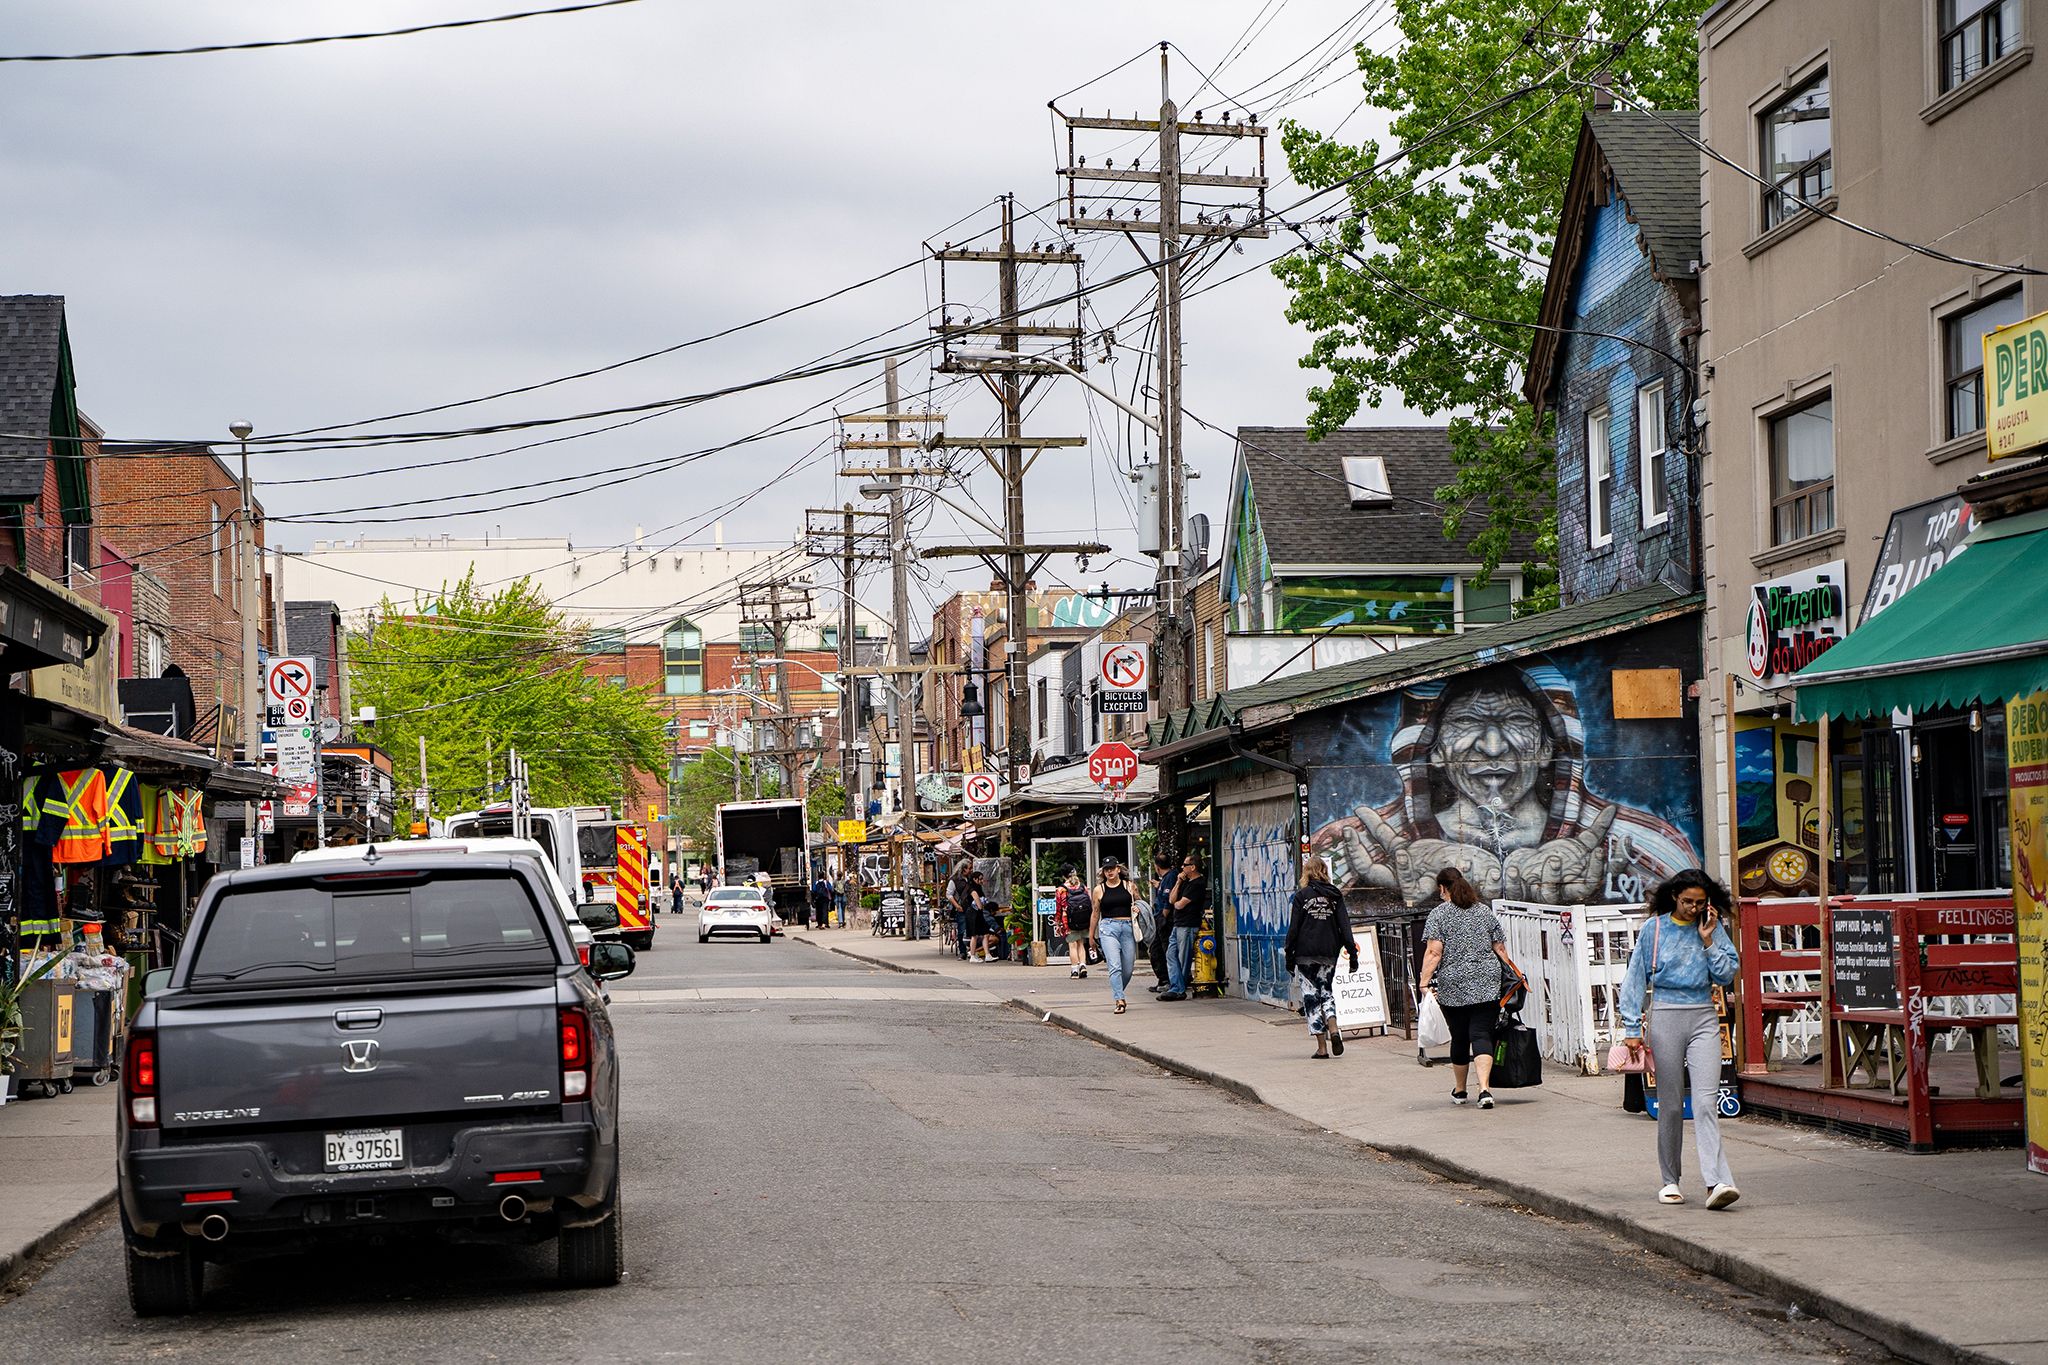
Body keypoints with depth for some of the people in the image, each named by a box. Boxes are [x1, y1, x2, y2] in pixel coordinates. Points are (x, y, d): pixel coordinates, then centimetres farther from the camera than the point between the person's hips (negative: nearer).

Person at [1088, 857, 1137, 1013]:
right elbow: (1095, 914, 16)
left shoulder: (1128, 886, 10)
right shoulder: (1099, 890, 9)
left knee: (1128, 969, 4)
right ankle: (1119, 1001, -18)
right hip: (1108, 927, -2)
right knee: (1115, 966, -15)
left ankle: (1117, 993, 29)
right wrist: (1091, 937, 18)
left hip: (1128, 927, 2)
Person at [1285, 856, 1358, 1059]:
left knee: (1311, 996, 2)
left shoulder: (1302, 896, -4)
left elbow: (1293, 929, -5)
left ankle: (1322, 1048, -2)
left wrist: (1289, 956, 1)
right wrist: (1352, 953, 1)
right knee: (1326, 991, 18)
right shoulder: (1335, 896, 5)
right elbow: (1345, 926, 1)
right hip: (1329, 953, 3)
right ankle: (1333, 1029, -9)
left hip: (1306, 954, -3)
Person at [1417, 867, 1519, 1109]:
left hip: (1453, 987, -2)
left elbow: (1433, 952, -11)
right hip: (1487, 984, 2)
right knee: (1482, 1035, -4)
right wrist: (1510, 975, 19)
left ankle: (1459, 1090, 26)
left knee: (1459, 1038, 11)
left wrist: (1424, 982, -11)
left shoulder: (1438, 915, -1)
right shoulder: (1485, 912, 11)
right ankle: (1484, 1088, -21)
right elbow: (1500, 949, 12)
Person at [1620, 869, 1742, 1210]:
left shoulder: (1713, 928, 7)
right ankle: (1670, 1181, 15)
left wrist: (1709, 941, -7)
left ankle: (1717, 1181, -20)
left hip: (1703, 1018, 0)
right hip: (1666, 1017, 0)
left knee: (1706, 1101, -11)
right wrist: (1632, 1028, 2)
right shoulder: (1654, 928, 3)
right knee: (1670, 1104, 4)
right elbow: (1636, 978, 6)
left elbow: (1727, 974, 4)